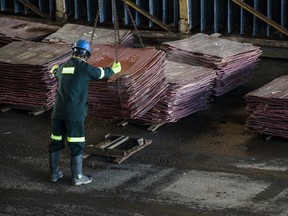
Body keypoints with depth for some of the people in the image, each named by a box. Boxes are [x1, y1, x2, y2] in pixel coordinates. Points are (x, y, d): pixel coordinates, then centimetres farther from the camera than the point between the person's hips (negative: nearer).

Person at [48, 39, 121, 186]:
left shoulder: (62, 67, 13)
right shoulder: (85, 68, -4)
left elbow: (55, 72, 39)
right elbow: (102, 73, 13)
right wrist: (114, 69, 35)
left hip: (58, 111, 6)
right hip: (75, 113, -6)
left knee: (56, 142, 13)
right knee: (76, 145, 1)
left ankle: (54, 173, 22)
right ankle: (77, 177, 6)